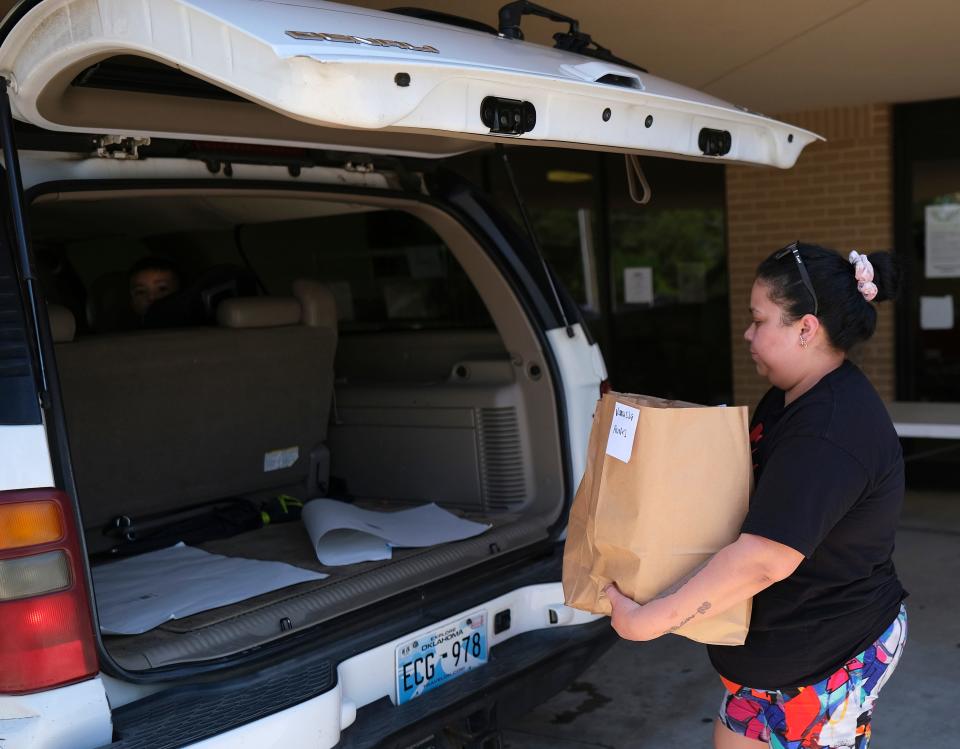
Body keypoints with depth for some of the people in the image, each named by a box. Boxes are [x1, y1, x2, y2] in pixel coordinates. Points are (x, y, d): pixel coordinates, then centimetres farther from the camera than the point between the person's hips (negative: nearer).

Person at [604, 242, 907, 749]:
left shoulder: (830, 431, -28)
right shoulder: (792, 398, 6)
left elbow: (764, 558, -33)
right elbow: (762, 490, 19)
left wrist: (647, 621, -30)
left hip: (816, 663, -10)